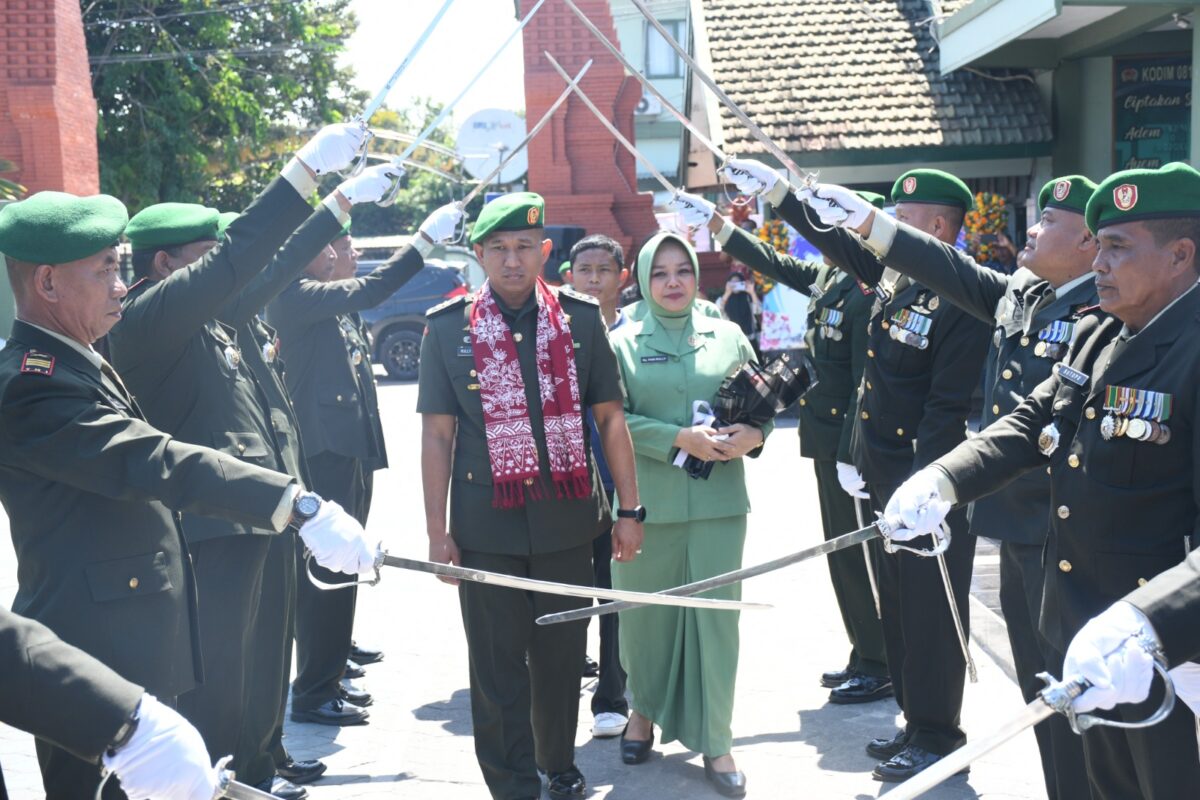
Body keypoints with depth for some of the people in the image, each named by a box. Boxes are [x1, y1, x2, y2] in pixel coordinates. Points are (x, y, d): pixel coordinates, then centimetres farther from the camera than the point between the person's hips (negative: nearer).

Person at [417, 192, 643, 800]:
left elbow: (610, 418, 5)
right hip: (487, 526, -1)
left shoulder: (581, 318, 2)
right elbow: (437, 435, 0)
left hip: (566, 521, 1)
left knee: (561, 656, 14)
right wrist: (437, 529, -2)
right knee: (498, 668, 6)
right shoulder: (447, 327, -1)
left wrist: (629, 510, 3)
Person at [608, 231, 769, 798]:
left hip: (719, 500, 1)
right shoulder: (624, 343, 2)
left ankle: (715, 741, 12)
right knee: (645, 609, 8)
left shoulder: (728, 337, 8)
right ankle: (645, 709, 33)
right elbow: (615, 420, -6)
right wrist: (680, 439, -17)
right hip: (648, 501, -1)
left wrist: (755, 434, -10)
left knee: (715, 614, 2)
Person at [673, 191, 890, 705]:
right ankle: (866, 657, 27)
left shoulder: (866, 294, -19)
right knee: (843, 550, 16)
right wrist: (716, 223, 21)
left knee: (856, 553, -1)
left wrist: (852, 456, -23)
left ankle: (878, 668, 10)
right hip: (830, 443, 10)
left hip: (849, 444, -10)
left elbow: (866, 383, -22)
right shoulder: (829, 276, 8)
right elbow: (775, 264, 22)